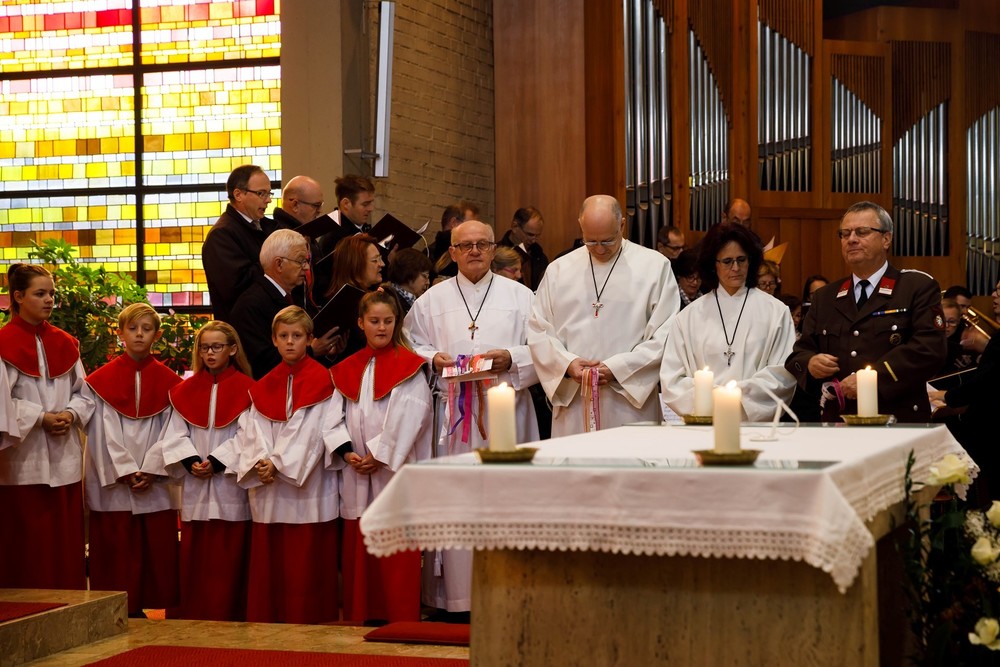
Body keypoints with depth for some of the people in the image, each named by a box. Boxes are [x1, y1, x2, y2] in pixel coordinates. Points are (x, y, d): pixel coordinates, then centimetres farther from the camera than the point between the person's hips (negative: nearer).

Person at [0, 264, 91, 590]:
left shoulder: (64, 343, 11)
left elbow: (82, 391, 13)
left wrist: (71, 414, -6)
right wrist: (40, 418, -16)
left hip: (65, 458, 5)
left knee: (67, 544, 6)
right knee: (28, 545, -1)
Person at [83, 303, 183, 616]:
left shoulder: (169, 382, 7)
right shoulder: (101, 381, 3)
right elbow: (102, 432, -2)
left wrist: (152, 470, -10)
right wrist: (126, 471, -11)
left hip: (157, 483, 1)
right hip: (113, 485, -1)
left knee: (159, 553, 0)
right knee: (118, 560, -1)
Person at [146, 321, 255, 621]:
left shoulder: (246, 389, 1)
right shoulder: (186, 390, 11)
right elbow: (175, 434, 5)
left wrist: (217, 462, -16)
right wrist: (191, 461, -11)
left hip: (231, 485, -3)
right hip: (194, 484, 3)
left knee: (228, 559, -2)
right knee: (194, 557, 5)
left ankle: (227, 617, 4)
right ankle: (192, 616, 11)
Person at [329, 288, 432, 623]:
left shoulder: (409, 366, -1)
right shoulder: (348, 369, 13)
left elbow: (407, 418, -10)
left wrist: (380, 455, -14)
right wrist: (347, 451, -8)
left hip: (395, 472, -4)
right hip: (357, 474, 4)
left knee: (397, 559, -4)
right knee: (358, 554, 7)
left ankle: (400, 622, 1)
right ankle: (361, 618, 15)